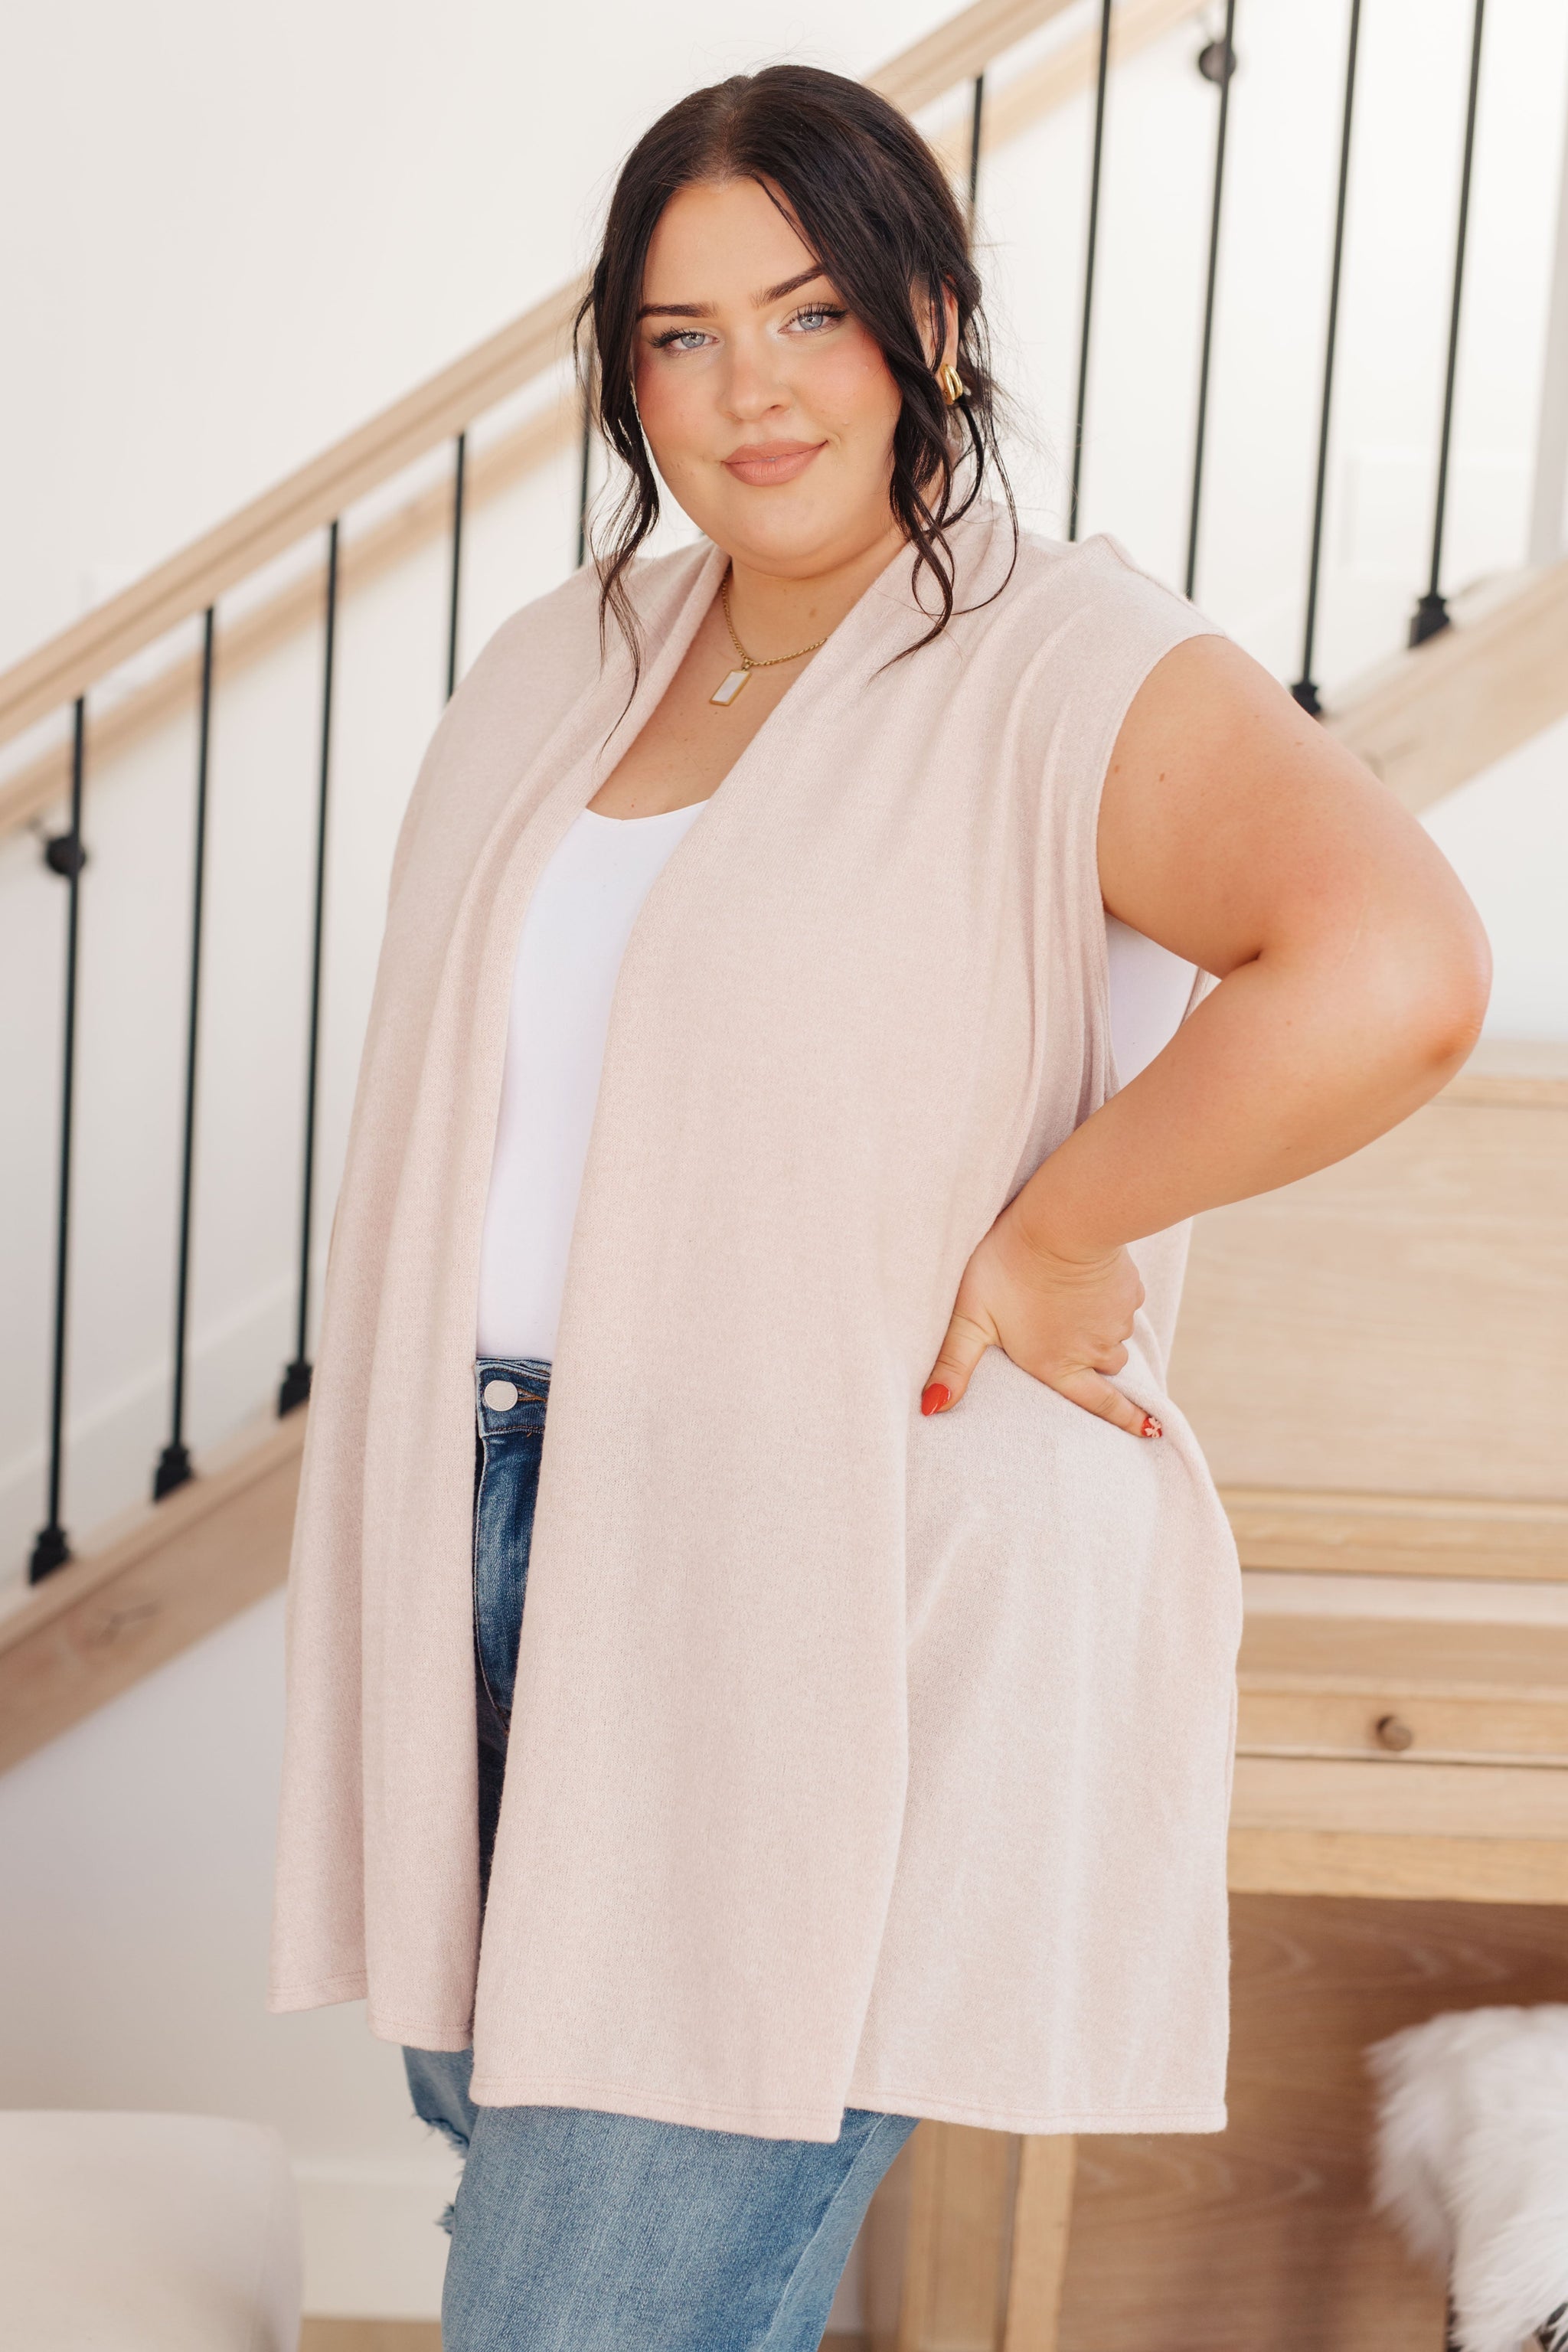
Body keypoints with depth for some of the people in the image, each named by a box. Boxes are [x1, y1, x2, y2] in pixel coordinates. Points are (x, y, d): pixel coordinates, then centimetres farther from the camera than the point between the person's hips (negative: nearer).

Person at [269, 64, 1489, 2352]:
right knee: (500, 2108, 19)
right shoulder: (559, 670, 12)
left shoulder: (1071, 667, -11)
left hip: (848, 1589, -7)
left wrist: (1044, 1242, -19)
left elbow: (1392, 972, -28)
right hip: (509, 1538, 7)